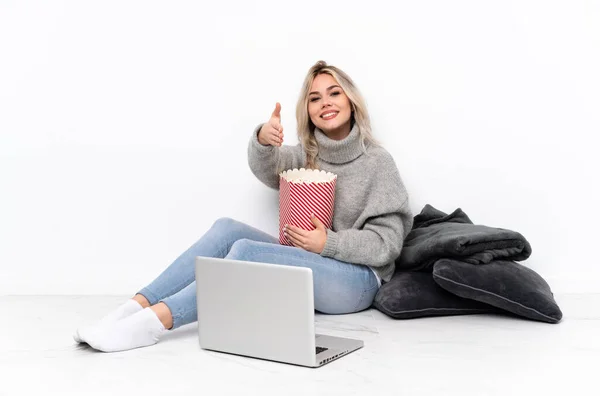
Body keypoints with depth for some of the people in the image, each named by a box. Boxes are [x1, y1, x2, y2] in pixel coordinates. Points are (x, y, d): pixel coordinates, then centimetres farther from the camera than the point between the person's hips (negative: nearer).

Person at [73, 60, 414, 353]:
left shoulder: (378, 162, -5)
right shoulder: (308, 154, 11)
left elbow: (386, 243, -8)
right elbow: (267, 169, -11)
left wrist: (328, 242, -21)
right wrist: (263, 139, -33)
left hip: (357, 279, -5)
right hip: (307, 267, 5)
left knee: (246, 252, -28)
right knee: (227, 228, -18)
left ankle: (154, 323, -36)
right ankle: (135, 307, -26)